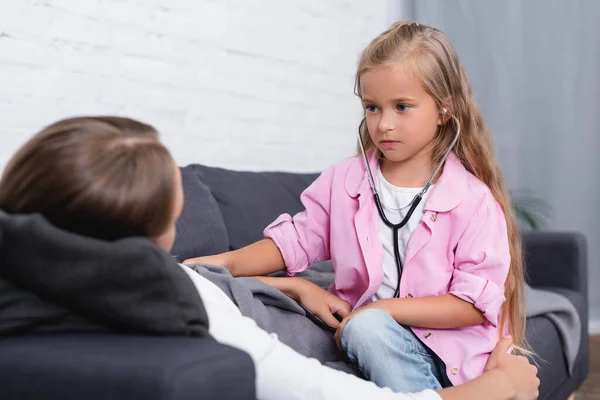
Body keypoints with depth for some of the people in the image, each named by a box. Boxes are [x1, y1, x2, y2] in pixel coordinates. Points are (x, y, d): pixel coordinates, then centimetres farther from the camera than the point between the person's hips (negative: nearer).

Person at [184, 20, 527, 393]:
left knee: (367, 327, -32)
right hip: (359, 322, 2)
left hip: (446, 354, -2)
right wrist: (228, 262, -7)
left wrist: (387, 309, -18)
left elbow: (477, 302, -10)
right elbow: (297, 240, 10)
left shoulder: (473, 198, -8)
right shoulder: (343, 181, 6)